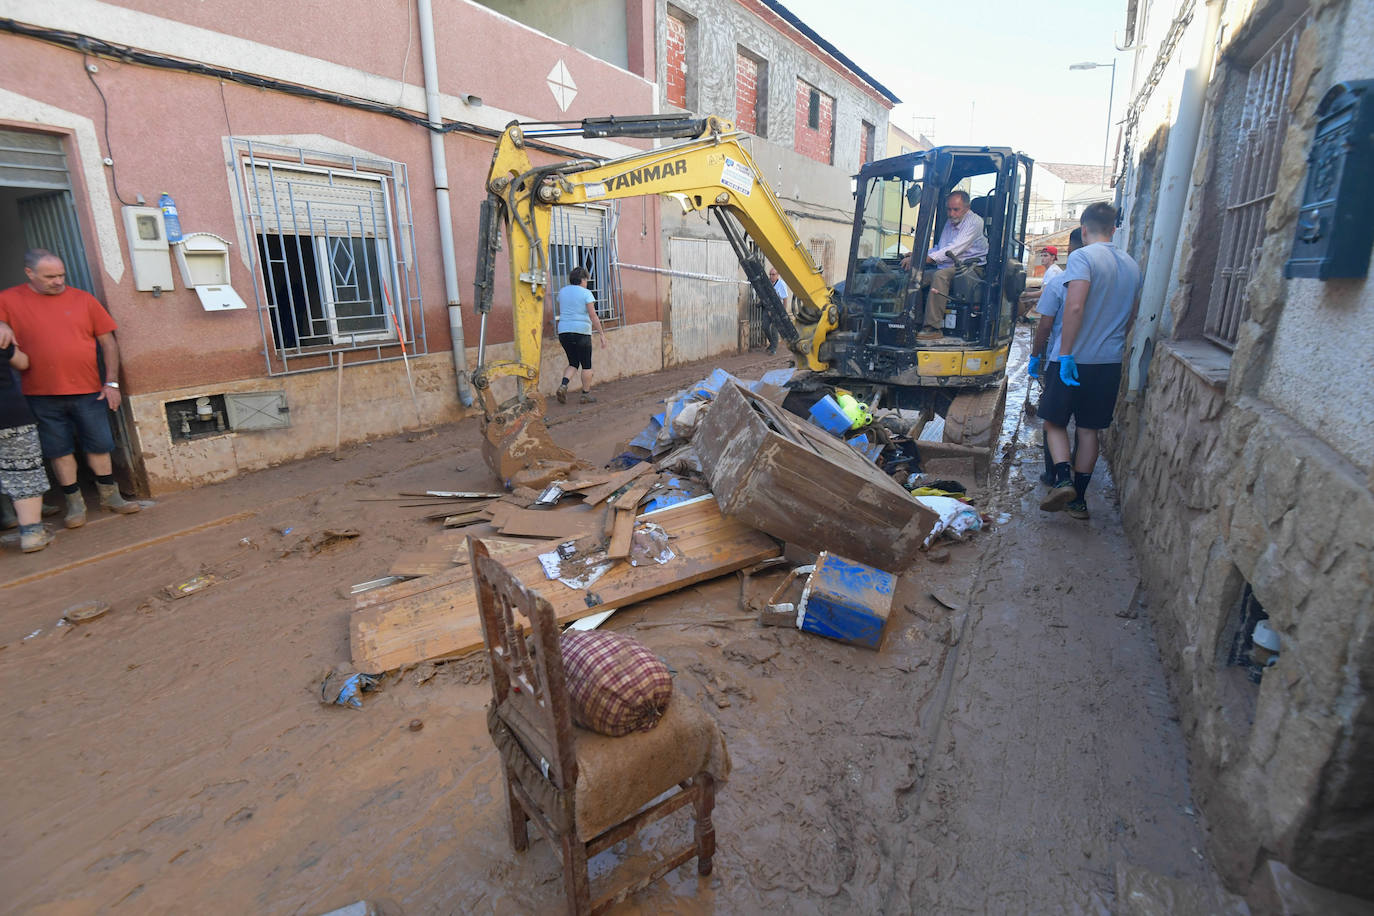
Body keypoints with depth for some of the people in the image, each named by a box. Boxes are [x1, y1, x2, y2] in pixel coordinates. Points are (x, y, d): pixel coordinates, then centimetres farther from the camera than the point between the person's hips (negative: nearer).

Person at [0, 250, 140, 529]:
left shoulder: (83, 299, 3)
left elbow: (108, 343, 4)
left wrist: (111, 382, -2)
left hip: (88, 391, 0)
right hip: (42, 395, 0)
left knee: (99, 445, 7)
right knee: (59, 450, 7)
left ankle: (110, 496, 20)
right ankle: (74, 503, 18)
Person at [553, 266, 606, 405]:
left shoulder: (562, 291, 11)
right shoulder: (586, 293, -6)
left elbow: (558, 310, 23)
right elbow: (593, 317, -11)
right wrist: (602, 334, -7)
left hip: (563, 331, 6)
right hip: (581, 332, -5)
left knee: (573, 363, 16)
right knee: (586, 365, 7)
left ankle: (563, 385, -6)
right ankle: (586, 395, 12)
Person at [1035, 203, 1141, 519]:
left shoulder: (1083, 257, -9)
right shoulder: (1132, 265, 13)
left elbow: (1075, 307, -22)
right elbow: (1131, 317, 20)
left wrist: (1066, 354, -20)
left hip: (1074, 360, -6)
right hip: (1110, 362, 6)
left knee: (1054, 422, 7)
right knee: (1089, 430, 11)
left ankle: (1064, 479, -13)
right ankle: (1078, 498, 15)